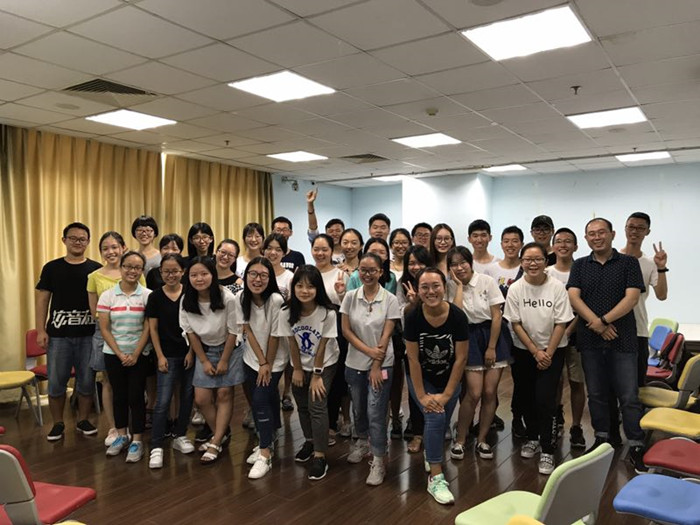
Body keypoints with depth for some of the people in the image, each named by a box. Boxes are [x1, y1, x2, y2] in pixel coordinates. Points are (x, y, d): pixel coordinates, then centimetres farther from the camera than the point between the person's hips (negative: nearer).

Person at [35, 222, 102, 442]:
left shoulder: (96, 269, 3)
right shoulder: (52, 267, 4)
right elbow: (42, 300, 4)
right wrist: (41, 330, -3)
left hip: (89, 335, 0)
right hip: (58, 334, 0)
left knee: (86, 381, 8)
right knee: (56, 382, 6)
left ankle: (83, 420, 24)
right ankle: (57, 424, 23)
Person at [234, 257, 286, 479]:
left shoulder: (276, 300, -25)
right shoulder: (241, 298, -12)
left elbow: (274, 336, -18)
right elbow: (248, 331, -9)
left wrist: (268, 364, -10)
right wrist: (261, 362, -10)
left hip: (275, 360, -4)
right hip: (251, 359, 5)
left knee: (261, 400, -11)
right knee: (257, 400, 11)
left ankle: (265, 455, -1)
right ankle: (267, 441, 31)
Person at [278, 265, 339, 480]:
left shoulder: (327, 313, -28)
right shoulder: (287, 313, -19)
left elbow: (322, 347, -19)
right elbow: (292, 343, -8)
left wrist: (317, 376, -12)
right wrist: (298, 370, -1)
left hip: (325, 364, -4)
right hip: (301, 365, 4)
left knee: (317, 405, -12)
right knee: (302, 405, 16)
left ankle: (320, 457, 0)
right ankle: (310, 441, 40)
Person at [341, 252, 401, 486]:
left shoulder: (390, 300, -9)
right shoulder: (350, 296, -2)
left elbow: (386, 335, -9)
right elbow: (346, 330, -3)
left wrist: (376, 366, -12)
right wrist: (368, 350, -14)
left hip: (381, 364, -3)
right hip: (354, 363, 3)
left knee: (375, 413, -5)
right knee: (359, 409, 18)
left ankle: (378, 462, 6)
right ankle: (362, 442, 43)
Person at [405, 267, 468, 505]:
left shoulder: (458, 316, -23)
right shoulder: (413, 317, -23)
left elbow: (460, 358, -17)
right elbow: (413, 358, -18)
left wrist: (446, 394, -15)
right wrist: (422, 395, -17)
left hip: (449, 379, 2)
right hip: (421, 379, -1)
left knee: (442, 424, 11)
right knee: (435, 417, -19)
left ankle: (431, 453, 45)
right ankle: (436, 478, -7)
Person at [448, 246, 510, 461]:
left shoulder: (487, 281, -7)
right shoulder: (452, 286, -3)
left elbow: (497, 316, -5)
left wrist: (491, 348, -6)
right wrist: (460, 285, -14)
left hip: (493, 335, 0)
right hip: (470, 338, 0)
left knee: (490, 392, 0)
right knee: (474, 393, -9)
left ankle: (482, 440, 17)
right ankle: (459, 440, 9)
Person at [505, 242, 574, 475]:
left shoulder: (557, 287, -11)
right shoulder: (515, 289, -8)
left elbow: (561, 324, -9)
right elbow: (516, 324, -6)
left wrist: (548, 353, -11)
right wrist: (536, 352, -9)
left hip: (553, 351, -2)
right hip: (524, 351, 2)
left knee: (545, 399, -9)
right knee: (527, 397, 11)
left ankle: (547, 451, 2)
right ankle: (533, 437, 33)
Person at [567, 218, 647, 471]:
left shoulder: (629, 263, 3)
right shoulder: (580, 265, 9)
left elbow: (632, 297, -8)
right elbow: (573, 297, -2)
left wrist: (604, 320, -16)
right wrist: (597, 325, -13)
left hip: (623, 339, -2)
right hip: (589, 340, 3)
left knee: (629, 396, 0)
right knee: (596, 394, 11)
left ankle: (636, 447, 9)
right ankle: (602, 439, 23)